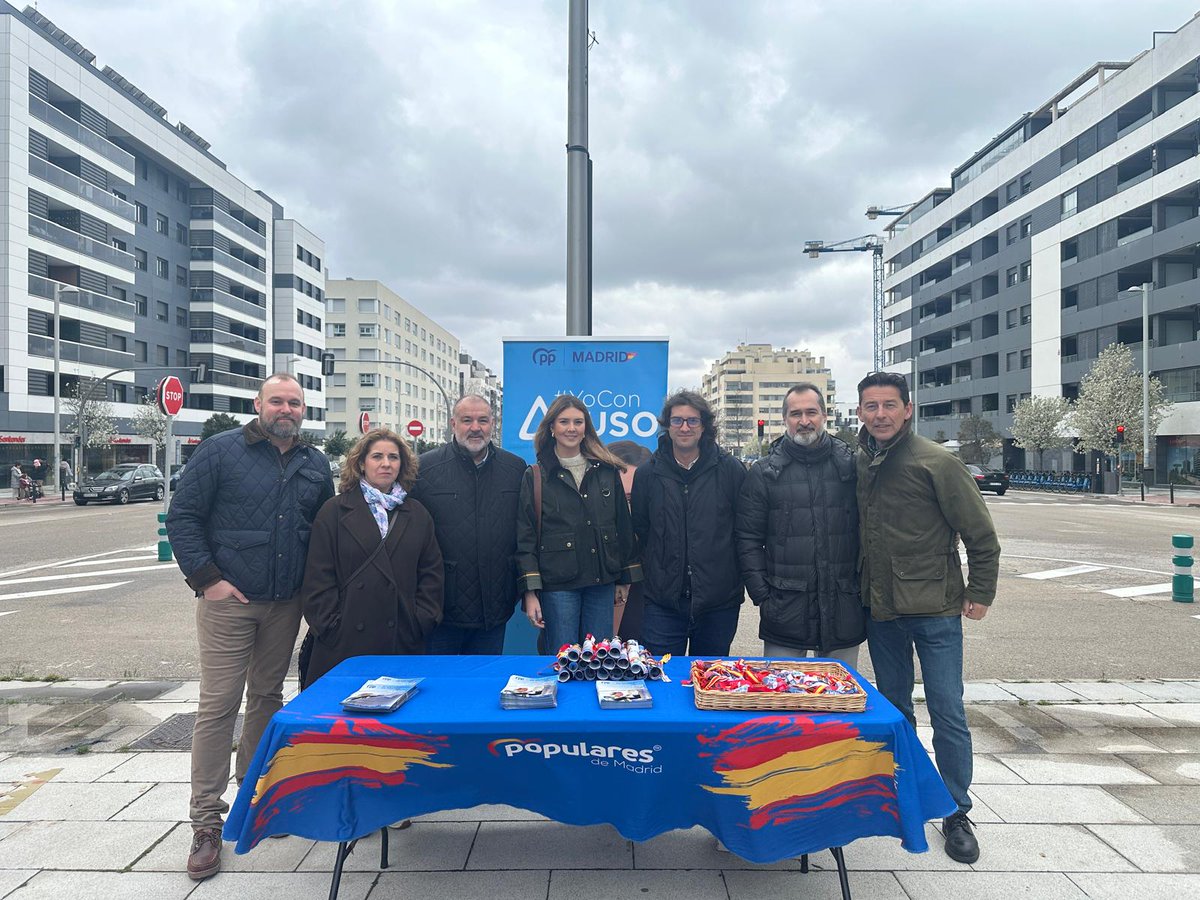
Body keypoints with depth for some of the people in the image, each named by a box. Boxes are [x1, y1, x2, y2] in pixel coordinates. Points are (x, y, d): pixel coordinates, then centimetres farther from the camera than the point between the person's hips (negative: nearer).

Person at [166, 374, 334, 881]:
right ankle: (206, 822, 9)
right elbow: (182, 517, -6)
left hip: (285, 605, 5)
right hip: (228, 601, -4)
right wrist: (207, 578, -12)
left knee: (268, 697, 15)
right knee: (218, 704, -2)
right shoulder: (221, 451, -5)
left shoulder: (315, 464, 8)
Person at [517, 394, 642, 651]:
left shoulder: (607, 471, 8)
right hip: (557, 585, -3)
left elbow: (623, 526, 12)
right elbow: (525, 538, -2)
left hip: (602, 583, 3)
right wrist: (530, 591, -8)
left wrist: (625, 579, 11)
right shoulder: (535, 477, 0)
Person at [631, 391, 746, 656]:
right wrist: (655, 572, 7)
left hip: (719, 602, 0)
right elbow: (639, 529, 11)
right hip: (662, 602, 1)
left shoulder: (731, 470, -2)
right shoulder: (648, 474, 3)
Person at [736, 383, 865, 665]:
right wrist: (762, 596, -4)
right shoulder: (765, 472, 1)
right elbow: (748, 540, 1)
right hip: (784, 608, -1)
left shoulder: (850, 465, 4)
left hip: (844, 608, 1)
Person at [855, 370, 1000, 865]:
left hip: (934, 610, -5)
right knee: (893, 709, 16)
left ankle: (957, 813, 19)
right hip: (880, 610, 5)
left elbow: (981, 534, -6)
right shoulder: (857, 464, 4)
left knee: (947, 712, 2)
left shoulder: (937, 462, -11)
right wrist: (859, 591, 11)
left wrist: (980, 592, -7)